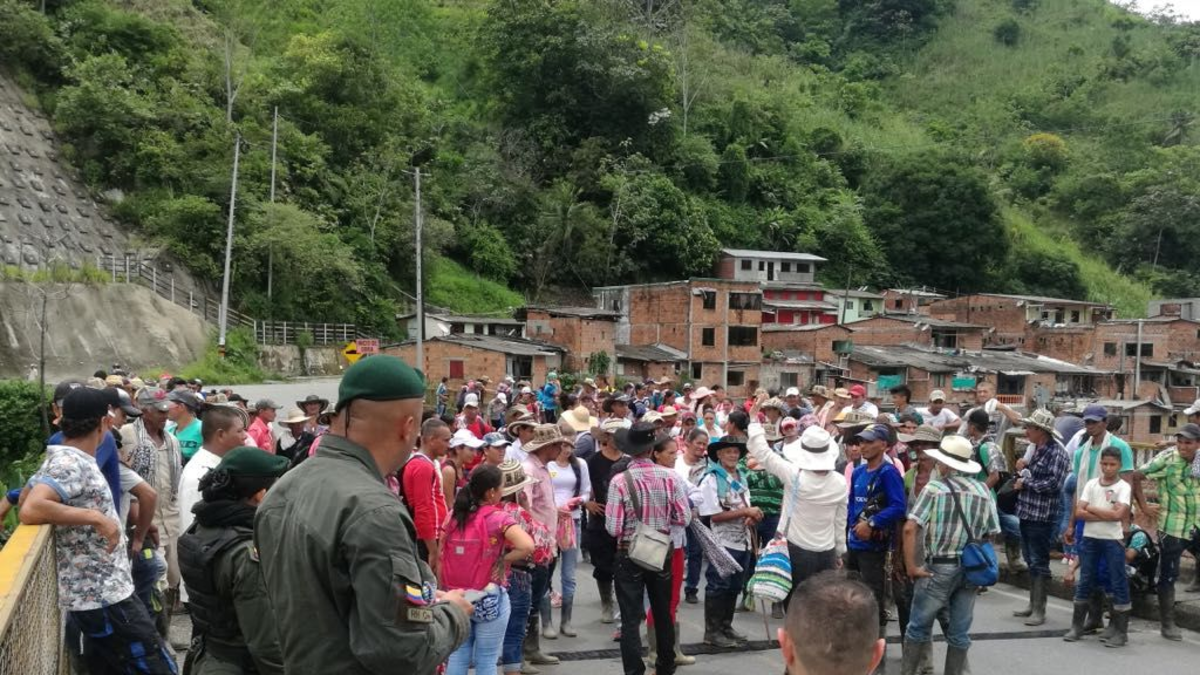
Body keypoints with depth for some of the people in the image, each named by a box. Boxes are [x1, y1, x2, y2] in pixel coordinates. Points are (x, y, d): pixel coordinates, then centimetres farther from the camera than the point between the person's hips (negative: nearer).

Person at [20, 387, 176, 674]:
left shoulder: (73, 459, 10)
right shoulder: (69, 462, -18)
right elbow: (29, 510, -32)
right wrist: (96, 517, -26)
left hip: (99, 594, 10)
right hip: (103, 597, -10)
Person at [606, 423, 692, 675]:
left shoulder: (620, 481, -17)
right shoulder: (669, 477, -11)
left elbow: (613, 528, -16)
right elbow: (684, 519, -8)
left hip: (629, 555, -3)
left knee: (631, 619, 4)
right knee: (663, 614, 20)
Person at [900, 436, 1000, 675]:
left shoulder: (935, 487, -8)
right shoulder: (984, 491, 5)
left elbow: (910, 528, -15)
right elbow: (992, 535, 7)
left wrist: (911, 566, -8)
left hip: (938, 567, -4)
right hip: (971, 568, 4)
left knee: (919, 626, 9)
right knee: (960, 632, 12)